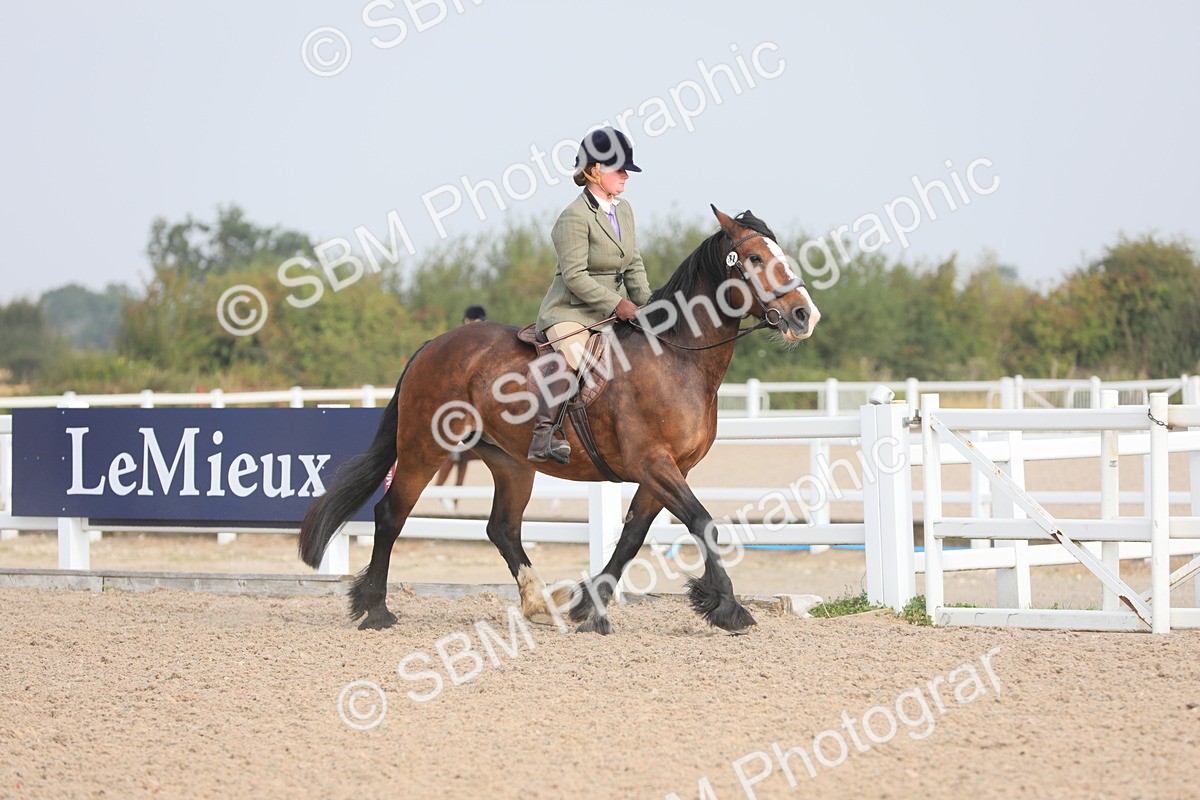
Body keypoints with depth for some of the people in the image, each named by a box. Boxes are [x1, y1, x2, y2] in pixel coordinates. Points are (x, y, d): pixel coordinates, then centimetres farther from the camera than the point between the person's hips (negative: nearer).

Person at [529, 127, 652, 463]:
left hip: (615, 310, 9)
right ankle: (542, 436, -34)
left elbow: (634, 265, 17)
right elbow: (574, 276, -19)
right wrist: (616, 303, -22)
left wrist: (645, 303, 1)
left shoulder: (624, 211, 13)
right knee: (570, 354, -34)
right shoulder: (574, 217, -13)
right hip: (571, 310, -9)